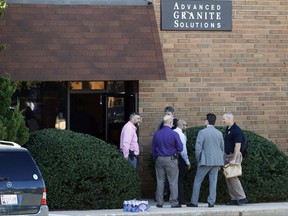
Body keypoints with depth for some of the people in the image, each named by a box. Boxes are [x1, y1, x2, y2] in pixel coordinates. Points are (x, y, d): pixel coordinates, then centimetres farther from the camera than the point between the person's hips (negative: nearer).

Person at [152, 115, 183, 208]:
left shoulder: (156, 134, 0)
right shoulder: (174, 134, -13)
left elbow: (153, 148, 7)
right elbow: (180, 148, -9)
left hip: (159, 159, 4)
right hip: (171, 160, -4)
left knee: (160, 181, 10)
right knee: (173, 182, 3)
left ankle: (159, 202, 11)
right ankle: (174, 202, 3)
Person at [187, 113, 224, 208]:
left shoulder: (202, 132, -9)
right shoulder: (219, 133, 7)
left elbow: (198, 148, -12)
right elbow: (222, 148, 12)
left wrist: (198, 160, 0)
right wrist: (220, 162, 20)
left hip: (205, 161, -5)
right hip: (216, 161, 5)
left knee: (197, 181, 4)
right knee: (213, 182, 7)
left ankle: (194, 202, 4)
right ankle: (211, 202, 4)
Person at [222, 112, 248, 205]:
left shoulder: (236, 130, -14)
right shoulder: (227, 130, 13)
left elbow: (238, 146, -19)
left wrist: (234, 159, -23)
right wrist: (224, 156, 16)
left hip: (234, 156, -9)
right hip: (227, 156, 9)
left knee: (233, 178, -12)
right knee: (228, 178, 7)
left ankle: (242, 198, -6)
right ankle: (234, 199, 11)